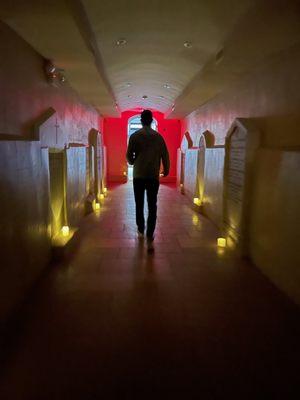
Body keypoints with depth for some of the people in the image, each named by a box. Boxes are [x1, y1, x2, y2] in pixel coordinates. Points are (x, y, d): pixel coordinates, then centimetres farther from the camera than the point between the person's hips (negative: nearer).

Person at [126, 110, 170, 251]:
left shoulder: (134, 136, -2)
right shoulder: (158, 136, 2)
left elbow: (129, 156, -3)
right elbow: (165, 155, 5)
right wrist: (166, 170, 22)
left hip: (138, 176, 0)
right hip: (153, 176, 0)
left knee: (139, 205, 15)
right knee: (152, 207, 0)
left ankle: (141, 230, 28)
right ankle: (150, 238, -7)